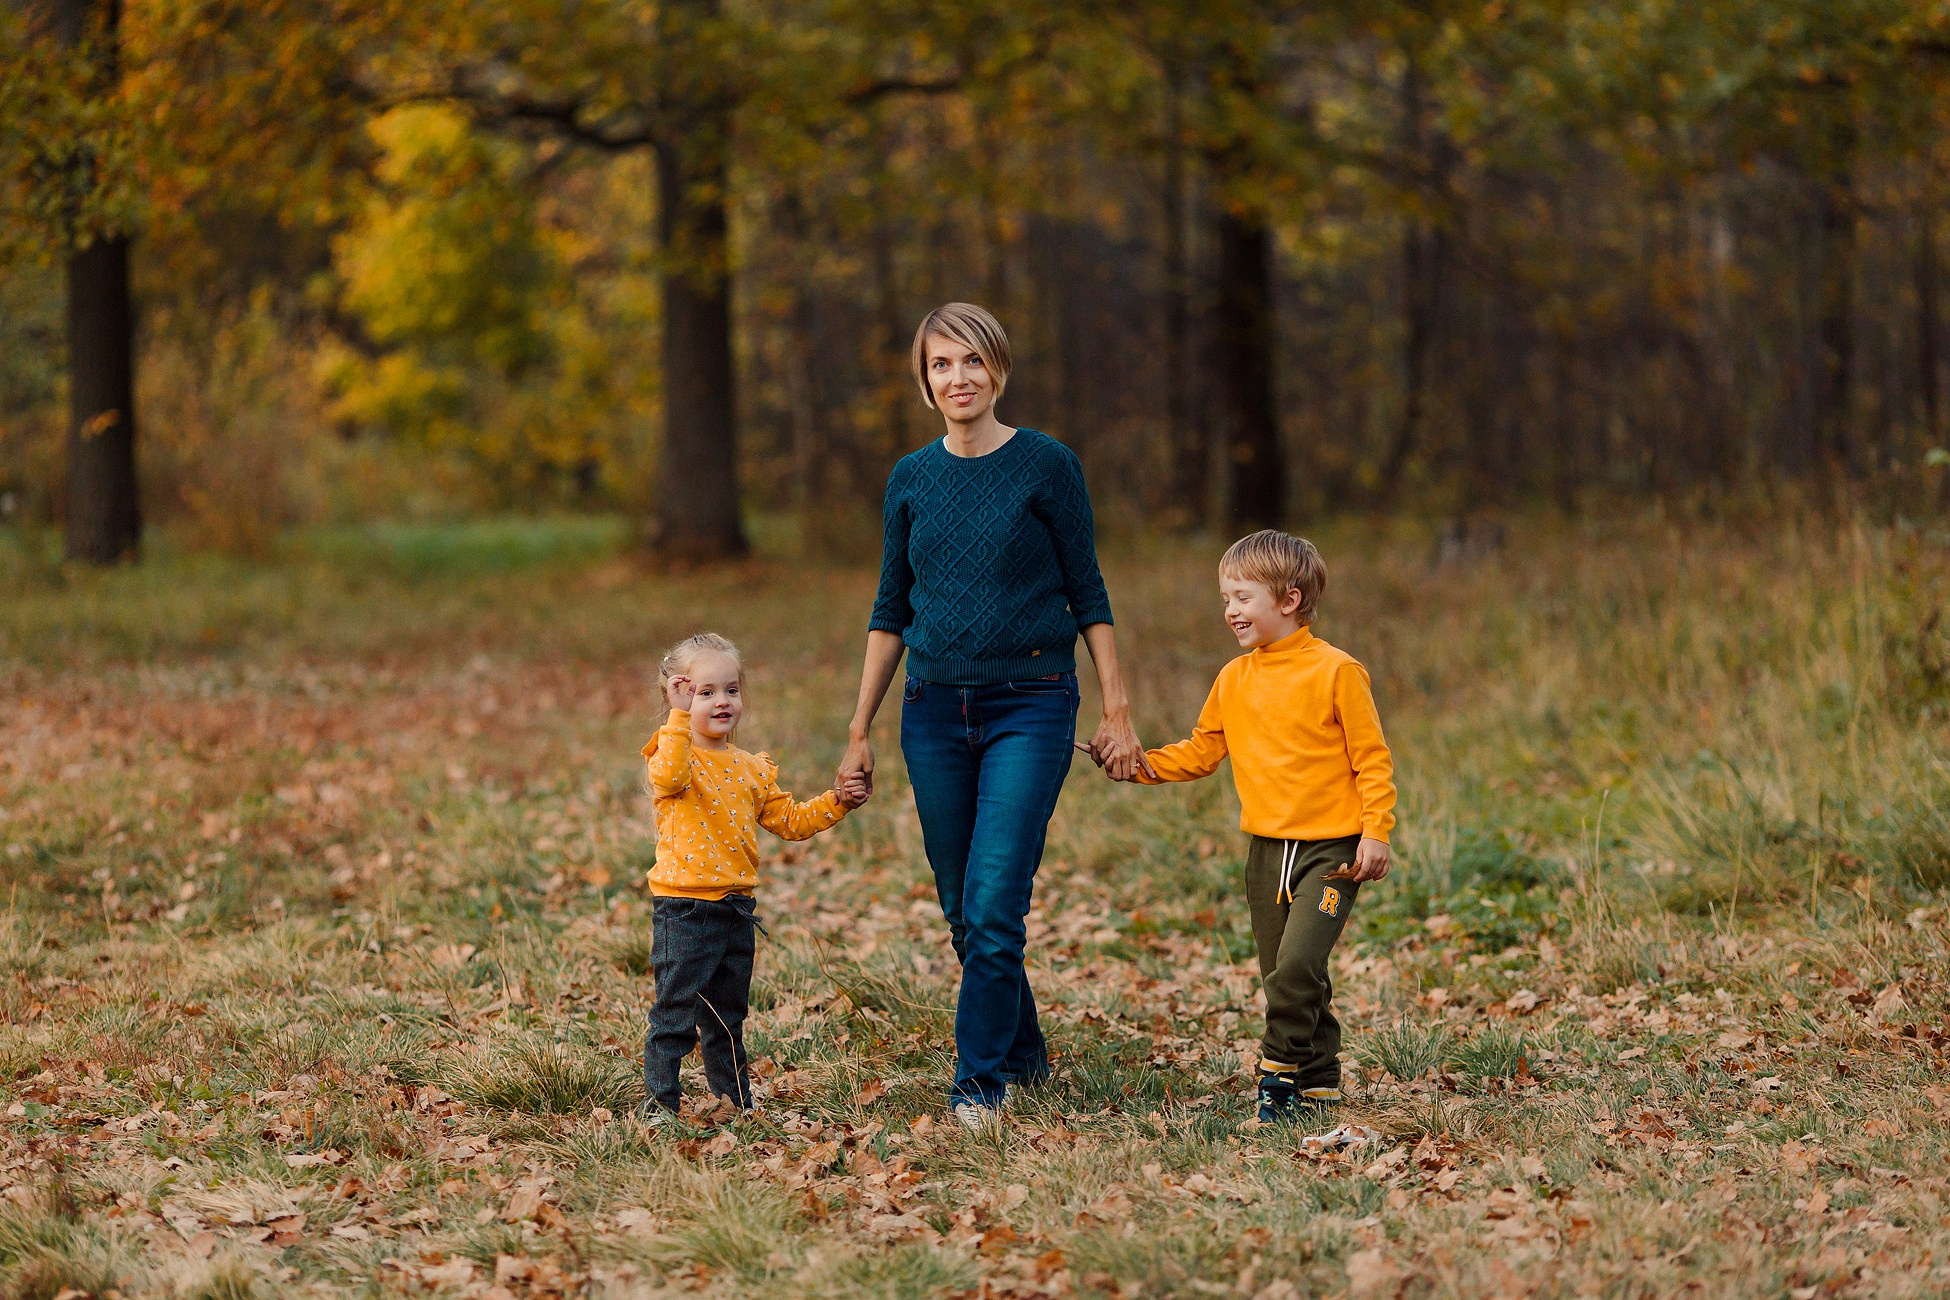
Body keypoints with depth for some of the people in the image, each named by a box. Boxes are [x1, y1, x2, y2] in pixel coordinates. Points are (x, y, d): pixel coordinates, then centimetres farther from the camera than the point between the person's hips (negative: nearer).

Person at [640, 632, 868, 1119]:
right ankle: (659, 1100, 3)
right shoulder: (672, 756, -9)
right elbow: (671, 775, -34)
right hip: (683, 909, -6)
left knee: (728, 1015, 17)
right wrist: (681, 715, -35)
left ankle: (736, 1099, 26)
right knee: (675, 1013, -5)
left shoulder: (752, 769, 13)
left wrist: (835, 803, 8)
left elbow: (789, 820, 19)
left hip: (735, 909, 6)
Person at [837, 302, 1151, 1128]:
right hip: (935, 711, 4)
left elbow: (1087, 595, 1)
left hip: (1030, 704, -4)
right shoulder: (912, 480, 7)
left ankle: (980, 1082, -7)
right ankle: (1024, 1054, 26)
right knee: (962, 911, 9)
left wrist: (1117, 710, -3)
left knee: (993, 905, -14)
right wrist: (860, 732, 12)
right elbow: (891, 612, 13)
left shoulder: (1046, 466, -3)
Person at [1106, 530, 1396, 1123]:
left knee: (1297, 963, -19)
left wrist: (1375, 834, -12)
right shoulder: (1233, 679, 9)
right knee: (1284, 974, 8)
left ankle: (1279, 1070, -6)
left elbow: (1372, 759, -6)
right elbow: (1202, 751, 16)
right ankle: (1318, 1081, 19)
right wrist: (1143, 765, 1)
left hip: (1331, 848, -6)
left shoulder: (1335, 671, -8)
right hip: (1267, 847, 6)